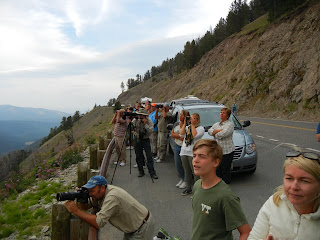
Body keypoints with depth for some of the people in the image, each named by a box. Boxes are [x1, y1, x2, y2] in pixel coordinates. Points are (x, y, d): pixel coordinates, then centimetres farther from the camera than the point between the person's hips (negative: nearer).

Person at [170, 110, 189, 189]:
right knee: (177, 164, 12)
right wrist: (180, 136, -8)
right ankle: (181, 179, 28)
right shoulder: (177, 124, 12)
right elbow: (172, 134, 5)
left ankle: (186, 181, 10)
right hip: (177, 146, 7)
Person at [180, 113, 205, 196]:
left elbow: (195, 135, -18)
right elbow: (181, 134, 0)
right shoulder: (187, 127, 17)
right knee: (187, 172, 13)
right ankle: (188, 188, 24)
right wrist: (185, 123, 0)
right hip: (184, 152, 6)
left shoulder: (201, 128, -1)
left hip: (193, 153, -6)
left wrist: (193, 124, -11)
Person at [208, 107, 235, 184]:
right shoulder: (216, 124, 18)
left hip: (227, 152, -6)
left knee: (225, 170, -1)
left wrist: (215, 134, -2)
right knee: (218, 169, 11)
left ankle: (227, 184, 10)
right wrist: (220, 130, -11)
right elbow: (209, 131, 2)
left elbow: (223, 134, -20)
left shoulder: (230, 124, -5)